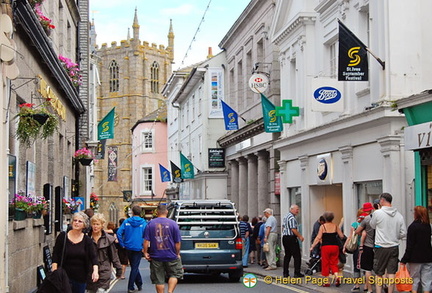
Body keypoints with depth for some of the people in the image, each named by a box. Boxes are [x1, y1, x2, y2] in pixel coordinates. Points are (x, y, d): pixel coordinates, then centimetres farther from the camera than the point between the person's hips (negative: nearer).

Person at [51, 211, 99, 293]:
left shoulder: (87, 240, 2)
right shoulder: (63, 236, 0)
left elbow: (93, 256, -5)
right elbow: (55, 255, 0)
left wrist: (95, 271, -23)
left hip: (81, 277, 2)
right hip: (64, 276, -1)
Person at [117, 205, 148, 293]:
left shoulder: (126, 222, 0)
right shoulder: (143, 223, -6)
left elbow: (119, 232, -8)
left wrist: (122, 244, -2)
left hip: (128, 247, 3)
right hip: (138, 248, -3)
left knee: (134, 267, 18)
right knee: (135, 268, 4)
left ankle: (139, 284, 26)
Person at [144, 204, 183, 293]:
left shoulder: (151, 223, -1)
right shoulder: (173, 223, -4)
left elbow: (146, 240, -5)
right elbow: (177, 242, -3)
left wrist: (145, 252, 3)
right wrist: (177, 253, 8)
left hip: (156, 257, 1)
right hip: (171, 256, -1)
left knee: (159, 280, 8)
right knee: (174, 274, 14)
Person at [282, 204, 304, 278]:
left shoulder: (286, 217, 15)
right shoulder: (292, 218, -15)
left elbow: (283, 227, 21)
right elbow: (293, 229, -19)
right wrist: (300, 236, -11)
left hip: (285, 237, 10)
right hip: (291, 238, -10)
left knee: (287, 255, 12)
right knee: (297, 256, -4)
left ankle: (285, 273, 12)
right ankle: (297, 273, -4)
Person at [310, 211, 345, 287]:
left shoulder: (323, 226, -3)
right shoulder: (335, 226, 4)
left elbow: (318, 238, -8)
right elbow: (342, 236, 6)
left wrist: (312, 246, -4)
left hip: (325, 246, -2)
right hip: (335, 246, 3)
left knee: (325, 264, 8)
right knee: (334, 263, 13)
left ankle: (327, 281, 9)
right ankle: (337, 276, -10)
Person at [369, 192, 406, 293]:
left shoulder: (377, 213, -11)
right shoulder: (399, 215, 1)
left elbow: (372, 225, 8)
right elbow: (403, 233, 2)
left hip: (381, 247, -3)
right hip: (394, 247, 3)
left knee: (379, 274, 7)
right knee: (391, 273, 6)